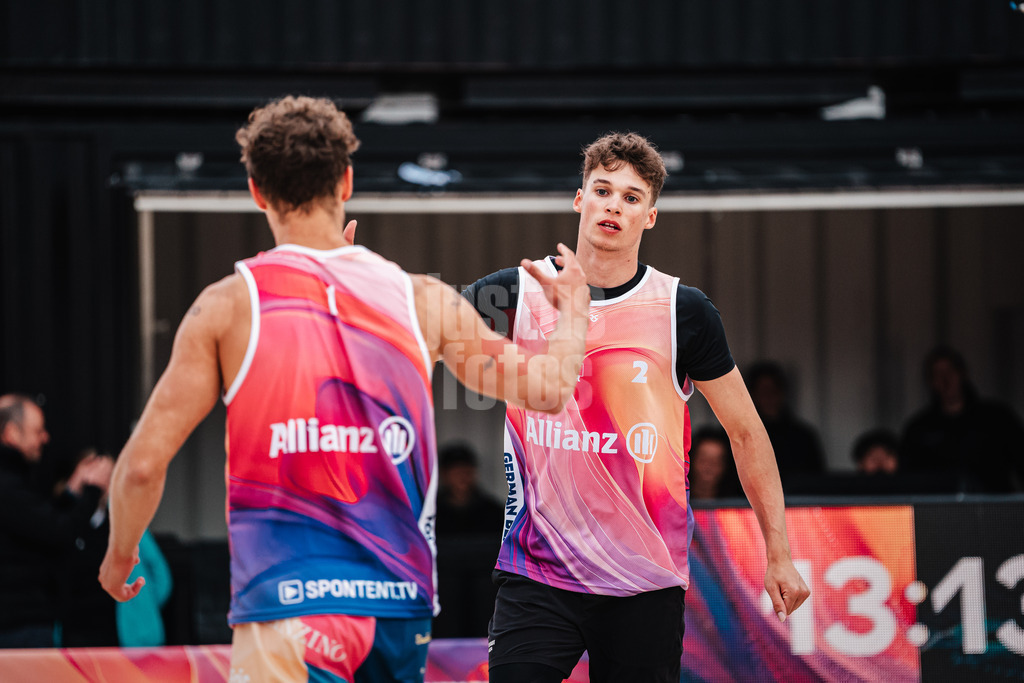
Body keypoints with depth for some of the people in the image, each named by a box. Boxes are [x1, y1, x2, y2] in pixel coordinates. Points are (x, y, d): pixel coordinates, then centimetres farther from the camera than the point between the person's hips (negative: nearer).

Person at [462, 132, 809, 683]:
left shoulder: (683, 312, 1)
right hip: (535, 571, 0)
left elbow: (746, 433, 7)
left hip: (647, 580, 0)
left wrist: (779, 554, 5)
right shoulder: (518, 293, 2)